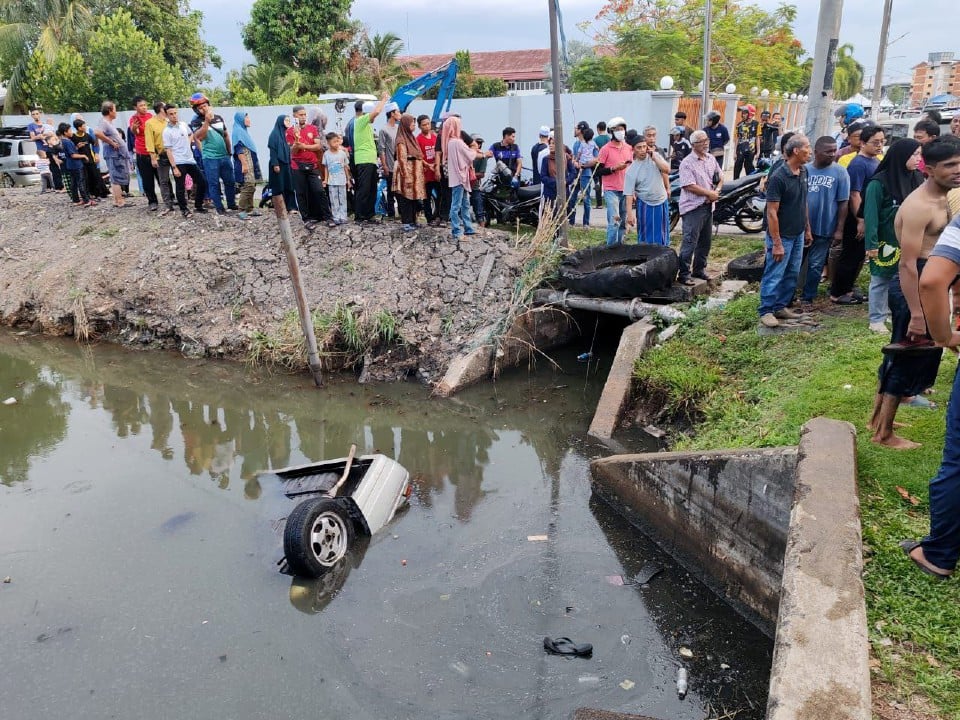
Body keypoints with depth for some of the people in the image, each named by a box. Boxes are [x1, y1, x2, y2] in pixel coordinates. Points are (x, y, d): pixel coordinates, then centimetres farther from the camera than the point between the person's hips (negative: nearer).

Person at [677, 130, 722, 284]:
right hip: (693, 207, -8)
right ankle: (683, 274, -5)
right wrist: (710, 194, -14)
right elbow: (689, 186, -20)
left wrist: (717, 190, -1)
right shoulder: (687, 163, -13)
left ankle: (699, 269, 27)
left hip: (708, 205, 8)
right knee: (690, 242, -9)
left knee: (705, 241, 14)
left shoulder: (711, 159, 11)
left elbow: (720, 177, 20)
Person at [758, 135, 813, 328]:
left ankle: (781, 307, 26)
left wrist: (807, 229, 17)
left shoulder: (803, 172, 5)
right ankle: (766, 311, 11)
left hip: (798, 235, 8)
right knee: (774, 275, 0)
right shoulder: (779, 177, -19)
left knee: (792, 275, 14)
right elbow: (771, 212, -20)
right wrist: (776, 243, -20)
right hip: (782, 236, -8)